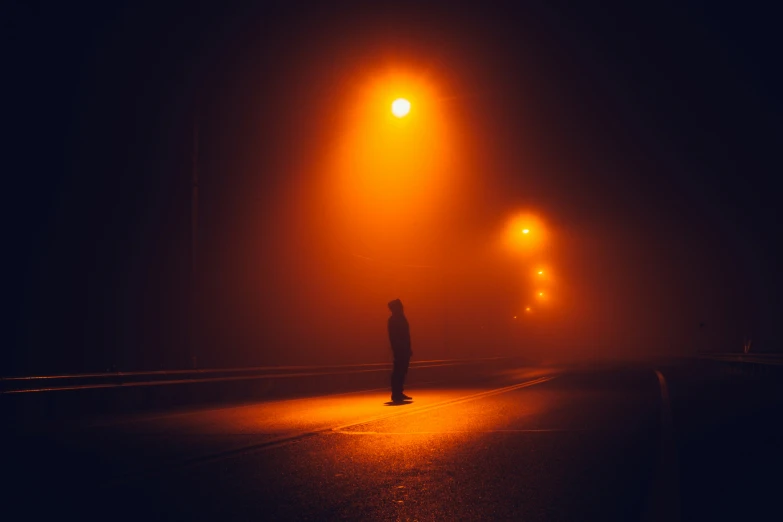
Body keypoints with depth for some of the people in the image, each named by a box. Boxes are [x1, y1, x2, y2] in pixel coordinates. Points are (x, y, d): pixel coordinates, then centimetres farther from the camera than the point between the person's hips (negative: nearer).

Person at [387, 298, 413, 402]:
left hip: (404, 350, 9)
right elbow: (393, 336, -16)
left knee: (401, 371, 11)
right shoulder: (393, 320, -10)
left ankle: (398, 393, 17)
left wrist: (408, 349, 16)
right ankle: (396, 394, -6)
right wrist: (396, 349, -20)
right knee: (398, 371, -8)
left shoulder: (401, 318, 17)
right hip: (400, 350, -9)